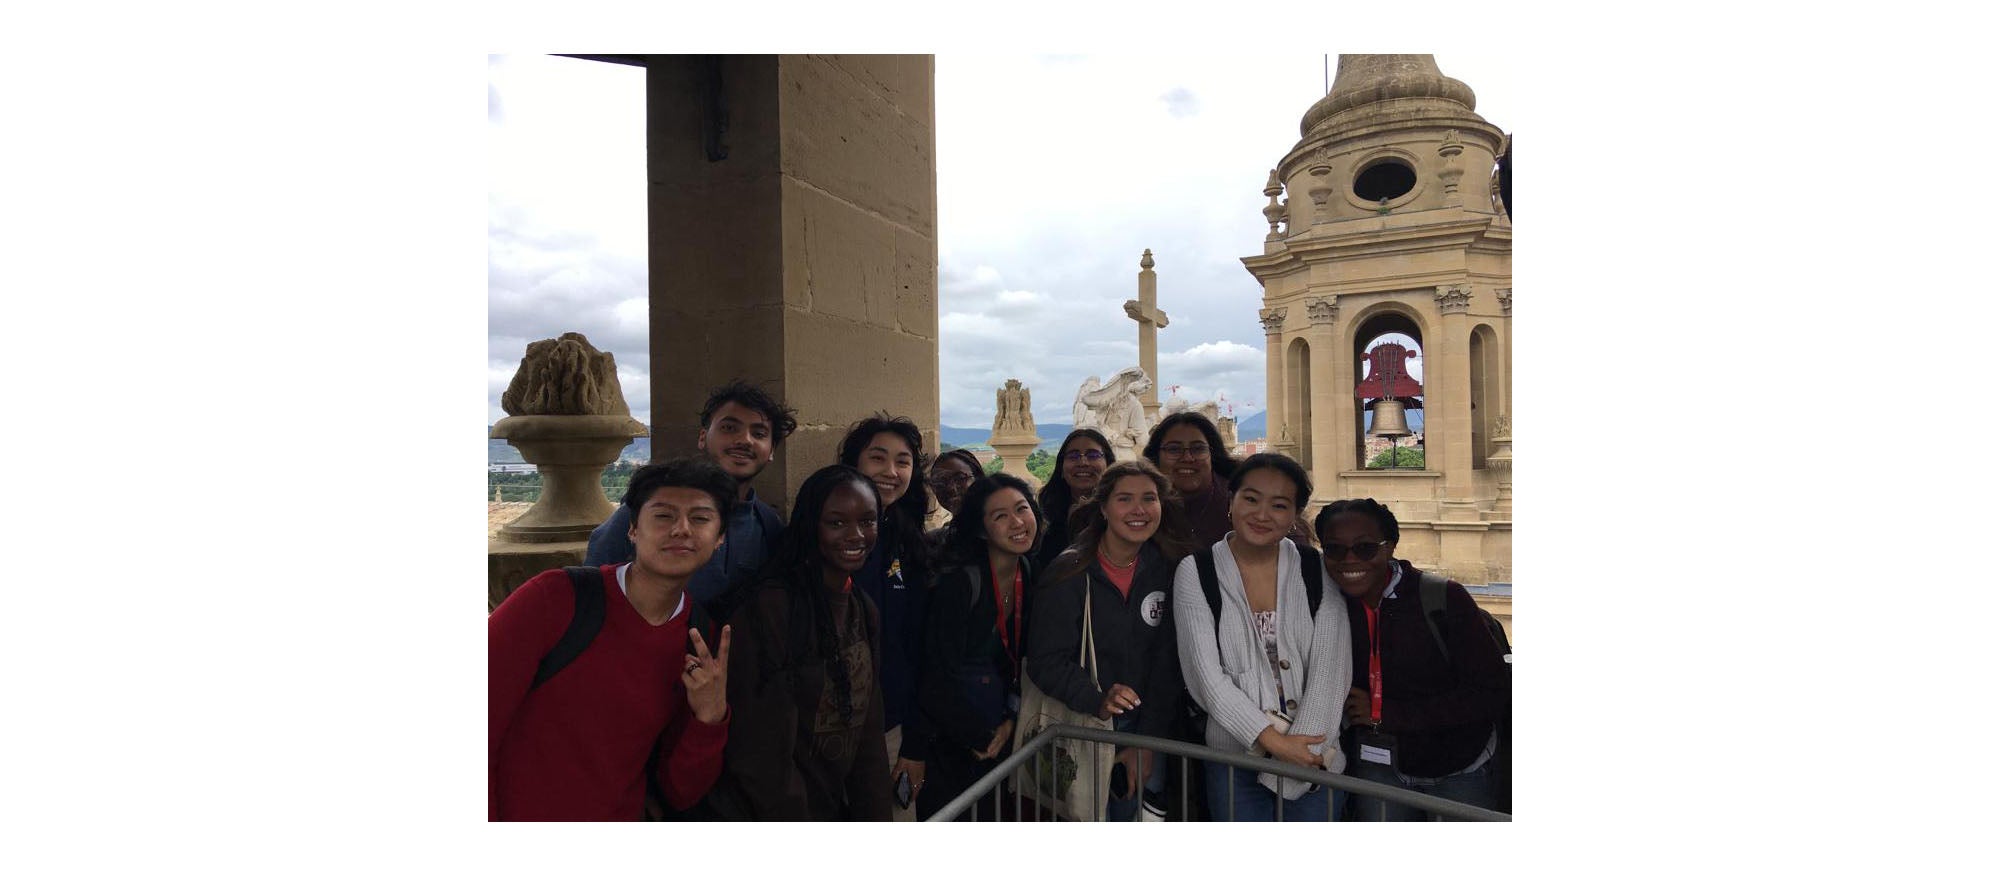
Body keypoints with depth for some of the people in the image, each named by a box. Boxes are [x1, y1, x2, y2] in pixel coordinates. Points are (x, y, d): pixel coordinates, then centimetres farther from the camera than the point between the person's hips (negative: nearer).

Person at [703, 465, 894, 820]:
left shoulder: (866, 611, 1)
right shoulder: (770, 607, -23)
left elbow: (868, 734, 6)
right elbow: (761, 753, -22)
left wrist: (874, 816, 2)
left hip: (836, 807, 7)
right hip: (768, 816, -7)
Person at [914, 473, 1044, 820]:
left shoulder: (1030, 574, 0)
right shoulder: (958, 579, -22)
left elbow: (1023, 654, 8)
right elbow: (940, 672, -21)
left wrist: (1010, 719, -1)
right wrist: (978, 736, -9)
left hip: (998, 731, 6)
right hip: (947, 735, -6)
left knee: (990, 814, 15)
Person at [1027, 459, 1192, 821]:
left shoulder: (1169, 571, -3)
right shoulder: (1068, 574, -14)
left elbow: (1167, 663, -4)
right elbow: (1046, 662, -16)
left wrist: (1148, 741, -10)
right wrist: (1097, 701, -32)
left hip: (1145, 728, 3)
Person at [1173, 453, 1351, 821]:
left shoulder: (1318, 573, 0)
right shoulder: (1195, 573, -4)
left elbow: (1330, 670, -5)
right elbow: (1207, 675, -9)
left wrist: (1295, 747, -14)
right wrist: (1272, 740, -16)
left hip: (1314, 756, 1)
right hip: (1234, 756, -1)